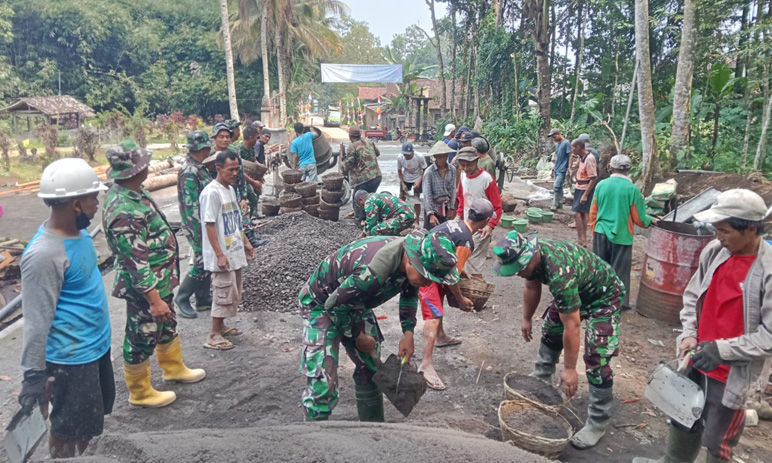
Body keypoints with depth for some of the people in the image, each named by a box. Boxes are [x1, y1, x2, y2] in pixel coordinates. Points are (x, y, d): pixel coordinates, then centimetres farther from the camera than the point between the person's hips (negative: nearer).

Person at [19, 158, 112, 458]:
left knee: (93, 415, 25)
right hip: (71, 356, -9)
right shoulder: (44, 254, -28)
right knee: (70, 428, 11)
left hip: (96, 344, 9)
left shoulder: (78, 231, 0)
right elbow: (36, 320, -23)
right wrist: (33, 374, -17)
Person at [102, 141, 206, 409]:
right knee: (142, 338, 9)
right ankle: (140, 392, 29)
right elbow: (136, 262, -30)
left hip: (160, 279, 10)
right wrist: (154, 299, -26)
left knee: (167, 325, 26)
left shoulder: (132, 193, 1)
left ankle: (173, 368, 48)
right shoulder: (125, 212, -32)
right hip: (145, 286, -10)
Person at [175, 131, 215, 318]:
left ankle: (203, 299, 25)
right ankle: (181, 298, 13)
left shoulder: (199, 168, 9)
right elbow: (191, 206, -24)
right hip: (198, 226, -9)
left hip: (207, 224, 9)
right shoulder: (190, 173, -21)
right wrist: (199, 236, -23)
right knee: (201, 264, -3)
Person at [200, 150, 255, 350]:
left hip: (235, 252, 9)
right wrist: (219, 255, -22)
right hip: (222, 255, -9)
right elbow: (209, 226, -20)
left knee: (233, 293, 16)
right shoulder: (211, 192, -18)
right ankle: (213, 336, 9)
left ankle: (221, 326, 31)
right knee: (225, 294, -3)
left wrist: (245, 242, 19)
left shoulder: (230, 189, 10)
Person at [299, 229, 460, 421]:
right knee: (322, 382, -15)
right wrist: (358, 337, -12)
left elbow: (409, 293, 6)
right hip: (322, 304, -8)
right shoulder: (372, 272, -42)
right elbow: (335, 305, -27)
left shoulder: (411, 252, -16)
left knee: (370, 368, 12)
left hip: (355, 301, 8)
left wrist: (408, 333, -2)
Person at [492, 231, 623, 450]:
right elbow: (532, 288, 4)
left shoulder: (559, 273, -42)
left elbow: (571, 326, -35)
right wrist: (526, 319, 13)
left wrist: (569, 369, -27)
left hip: (603, 296, -8)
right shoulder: (531, 255, -17)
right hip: (576, 291, 8)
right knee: (550, 331, 18)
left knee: (597, 358, -13)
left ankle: (598, 422, 2)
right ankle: (541, 378, 40)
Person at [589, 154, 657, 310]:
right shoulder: (633, 189, -10)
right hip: (621, 236, -3)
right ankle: (619, 302, 17)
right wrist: (650, 220, 17)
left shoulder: (601, 185, -2)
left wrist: (594, 231, 17)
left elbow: (593, 213, 4)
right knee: (619, 270, 8)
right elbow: (638, 218, -4)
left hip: (601, 233, 3)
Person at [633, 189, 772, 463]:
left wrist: (722, 350, -22)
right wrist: (689, 334, -4)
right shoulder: (714, 251, -5)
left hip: (733, 373, -5)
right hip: (697, 360, 6)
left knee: (717, 440, 12)